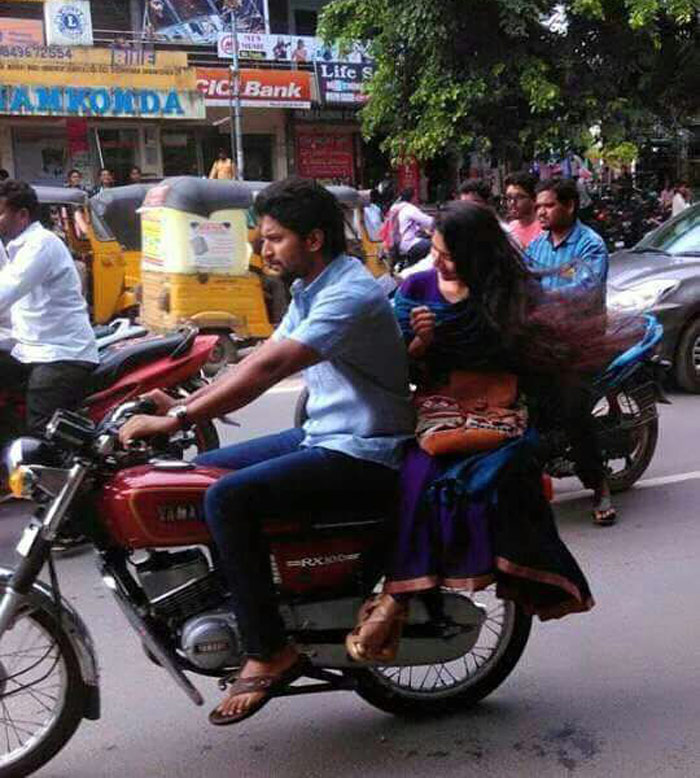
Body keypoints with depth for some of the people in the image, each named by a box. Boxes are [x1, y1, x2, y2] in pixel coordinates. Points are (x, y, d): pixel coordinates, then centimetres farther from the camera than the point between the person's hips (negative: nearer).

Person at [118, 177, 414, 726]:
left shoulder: (350, 294, -20)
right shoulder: (310, 290, 13)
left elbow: (268, 369, -30)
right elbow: (260, 359, 13)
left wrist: (176, 420, -30)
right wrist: (184, 403, 3)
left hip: (364, 455, -10)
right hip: (324, 437, 10)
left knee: (228, 498, -24)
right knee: (208, 468, 9)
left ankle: (269, 652, -14)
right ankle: (230, 605, 18)